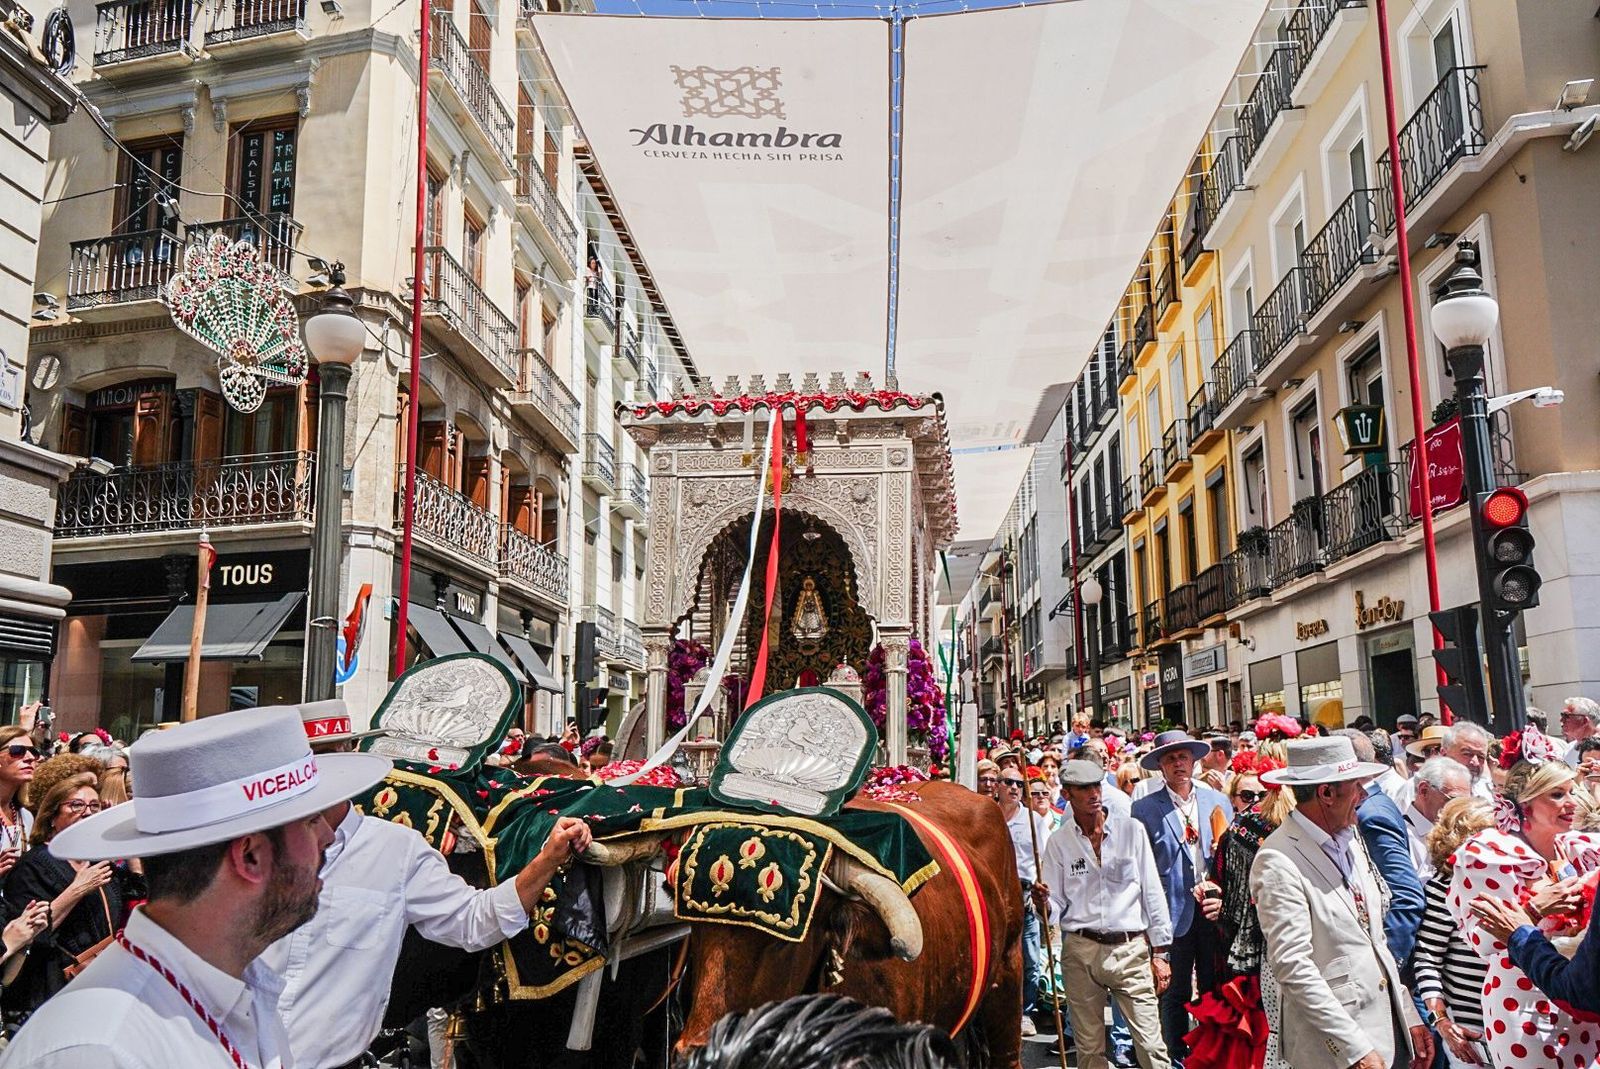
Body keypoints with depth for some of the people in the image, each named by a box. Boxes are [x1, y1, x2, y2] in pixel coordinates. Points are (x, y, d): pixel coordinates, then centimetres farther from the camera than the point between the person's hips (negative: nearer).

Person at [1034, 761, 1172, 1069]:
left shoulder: (1131, 831, 3)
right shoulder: (1059, 842, 4)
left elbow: (1153, 893, 5)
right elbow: (1055, 906, 6)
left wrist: (1160, 953, 3)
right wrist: (1044, 903, -17)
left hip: (1130, 951, -1)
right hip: (1080, 952, 1)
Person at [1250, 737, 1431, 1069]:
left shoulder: (1350, 840, 8)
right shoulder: (1278, 863, -18)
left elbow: (1376, 939, 15)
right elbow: (1292, 967, -21)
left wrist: (1410, 1016, 12)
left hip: (1387, 1029, 7)